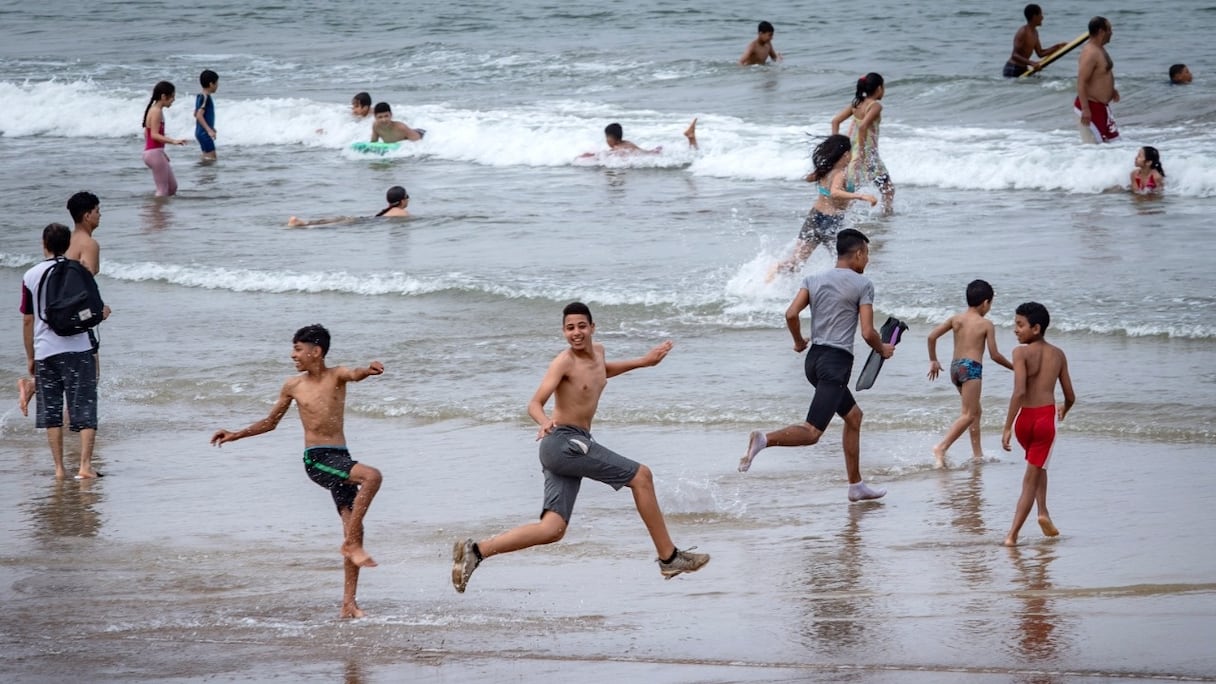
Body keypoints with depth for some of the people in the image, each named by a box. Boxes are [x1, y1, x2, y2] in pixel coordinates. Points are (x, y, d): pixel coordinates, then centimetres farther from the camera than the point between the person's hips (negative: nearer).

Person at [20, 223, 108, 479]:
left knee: (51, 412, 9)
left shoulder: (31, 276, 2)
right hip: (78, 349, -1)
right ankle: (85, 465, -10)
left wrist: (30, 357, 15)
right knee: (85, 409, 0)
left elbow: (27, 320, 6)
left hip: (45, 352, 1)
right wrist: (103, 312, 26)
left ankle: (59, 468, 6)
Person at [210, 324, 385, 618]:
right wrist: (235, 435, 11)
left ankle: (349, 604, 0)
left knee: (353, 531, -3)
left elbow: (355, 375, -20)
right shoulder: (293, 386, 7)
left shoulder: (337, 375, 5)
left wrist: (368, 371, -44)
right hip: (316, 459, -2)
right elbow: (270, 422, 20)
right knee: (372, 476, -28)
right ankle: (351, 544, -21)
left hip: (340, 458, 2)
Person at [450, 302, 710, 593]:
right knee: (641, 476, -4)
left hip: (571, 446, 9)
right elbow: (535, 404, -18)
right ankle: (669, 558, 3)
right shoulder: (564, 362, -11)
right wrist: (545, 423, -40)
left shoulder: (597, 351, 15)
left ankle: (475, 550, -7)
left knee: (552, 530, -2)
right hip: (564, 441, -9)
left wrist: (644, 362, 40)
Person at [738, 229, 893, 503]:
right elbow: (867, 333, -9)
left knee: (853, 415, 24)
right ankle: (764, 439, -39)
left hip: (815, 357, 8)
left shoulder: (814, 280, 11)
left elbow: (791, 314, -2)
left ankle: (856, 485, 26)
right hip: (837, 362, -8)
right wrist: (883, 349, 11)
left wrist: (799, 342, 16)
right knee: (812, 432, -14)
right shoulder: (863, 285, -4)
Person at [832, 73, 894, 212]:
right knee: (888, 189, 5)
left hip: (851, 152, 7)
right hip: (868, 153, -7)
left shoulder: (857, 104, 9)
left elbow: (835, 120, 6)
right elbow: (863, 126, -26)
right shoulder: (875, 105, -12)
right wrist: (862, 151, -23)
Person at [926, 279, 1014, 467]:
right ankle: (942, 447, -25)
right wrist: (1013, 366, 14)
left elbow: (932, 336, 4)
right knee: (969, 415, -9)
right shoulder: (986, 324, -2)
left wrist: (933, 361, 16)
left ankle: (977, 453, 22)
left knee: (976, 411, 21)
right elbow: (994, 355, -2)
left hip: (955, 367, 7)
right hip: (972, 367, -7)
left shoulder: (956, 319, 10)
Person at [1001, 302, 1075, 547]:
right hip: (1046, 417, 1)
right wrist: (1064, 410, 34)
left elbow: (1019, 391, -19)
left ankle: (1043, 511, 13)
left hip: (1024, 417, -1)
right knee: (1032, 477, 5)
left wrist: (1007, 427, -18)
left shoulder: (1021, 353, -7)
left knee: (1037, 466, 27)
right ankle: (1012, 534, -1)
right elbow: (1070, 396, 11)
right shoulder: (1058, 355, 7)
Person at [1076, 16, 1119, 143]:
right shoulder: (1090, 53, -22)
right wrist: (1085, 109, -29)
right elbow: (1081, 82, -27)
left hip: (1101, 105, 11)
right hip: (1091, 106, -11)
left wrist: (1111, 90, 16)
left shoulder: (1100, 49, 11)